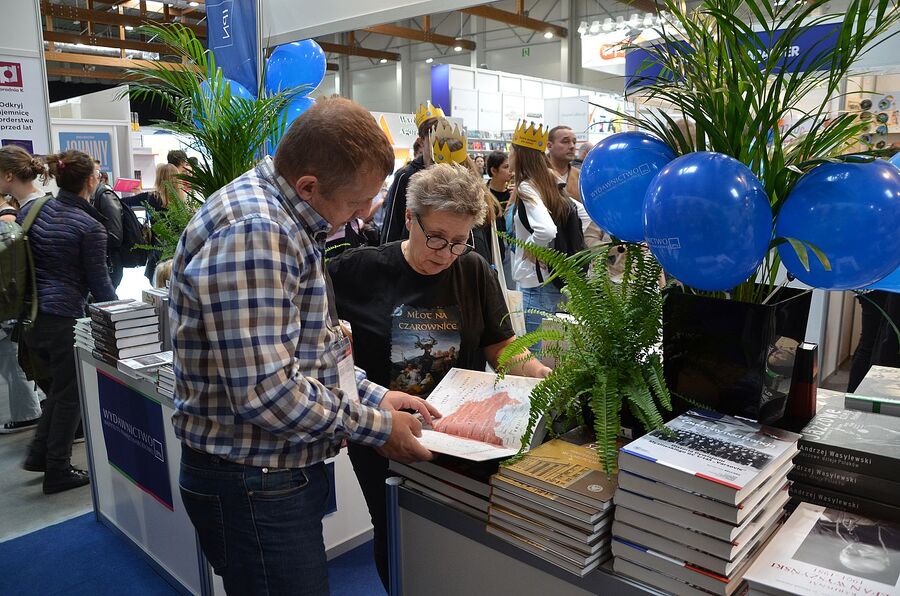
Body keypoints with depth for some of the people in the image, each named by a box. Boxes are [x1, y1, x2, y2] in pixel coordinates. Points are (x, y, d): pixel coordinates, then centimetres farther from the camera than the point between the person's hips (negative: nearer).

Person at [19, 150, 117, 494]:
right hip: (64, 317, -7)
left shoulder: (33, 208, 6)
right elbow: (99, 283, -10)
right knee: (70, 394, 7)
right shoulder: (90, 227, -14)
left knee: (58, 384, 24)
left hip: (29, 313, 7)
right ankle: (58, 472, 17)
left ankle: (39, 453, 30)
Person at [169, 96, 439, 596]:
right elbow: (265, 392, -29)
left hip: (285, 470, 10)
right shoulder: (252, 232, -25)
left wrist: (372, 395, 6)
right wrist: (376, 427, -16)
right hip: (254, 485, -10)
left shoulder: (283, 221, 7)